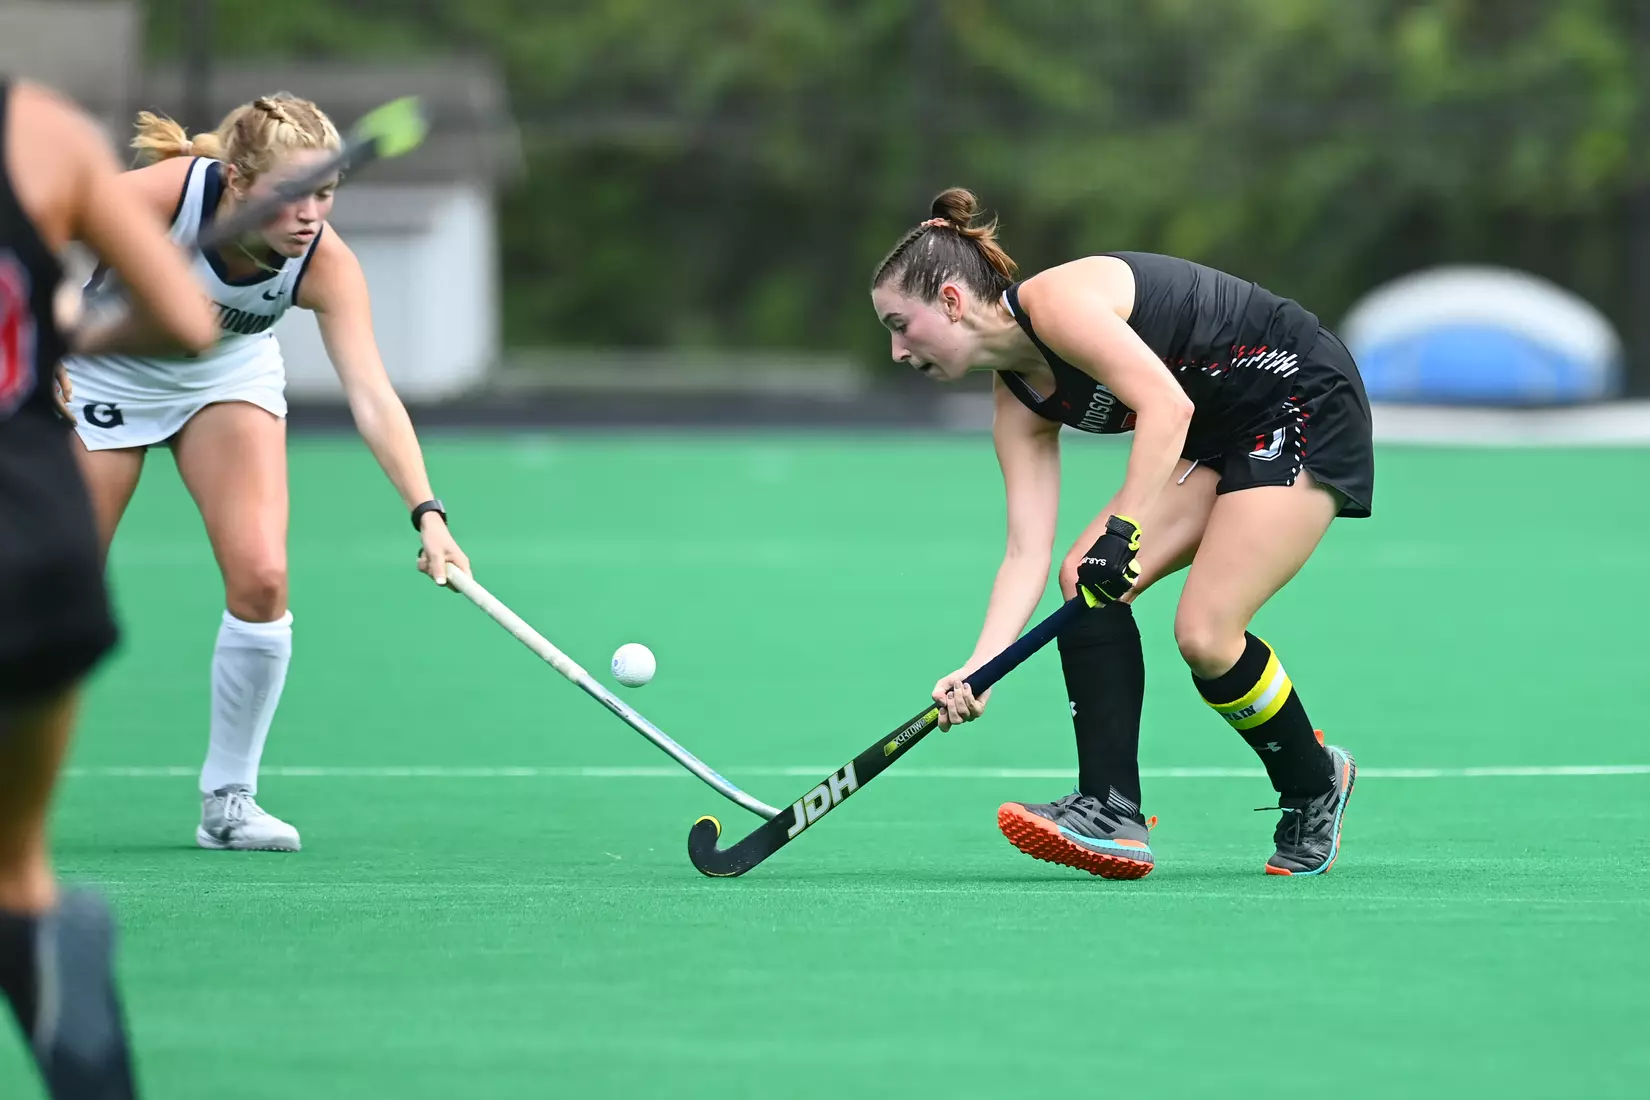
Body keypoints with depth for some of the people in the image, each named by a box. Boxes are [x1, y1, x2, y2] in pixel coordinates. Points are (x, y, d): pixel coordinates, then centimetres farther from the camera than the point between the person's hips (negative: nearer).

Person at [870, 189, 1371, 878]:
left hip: (1306, 400, -9)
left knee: (1205, 634, -16)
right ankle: (1111, 812, -11)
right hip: (1217, 436, 9)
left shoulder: (1053, 302, -22)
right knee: (1084, 579, -7)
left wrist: (1123, 533, -35)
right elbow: (1028, 552, 0)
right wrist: (978, 669, -12)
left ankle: (1315, 786, 9)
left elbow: (1167, 404, -32)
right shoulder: (1018, 405, 5)